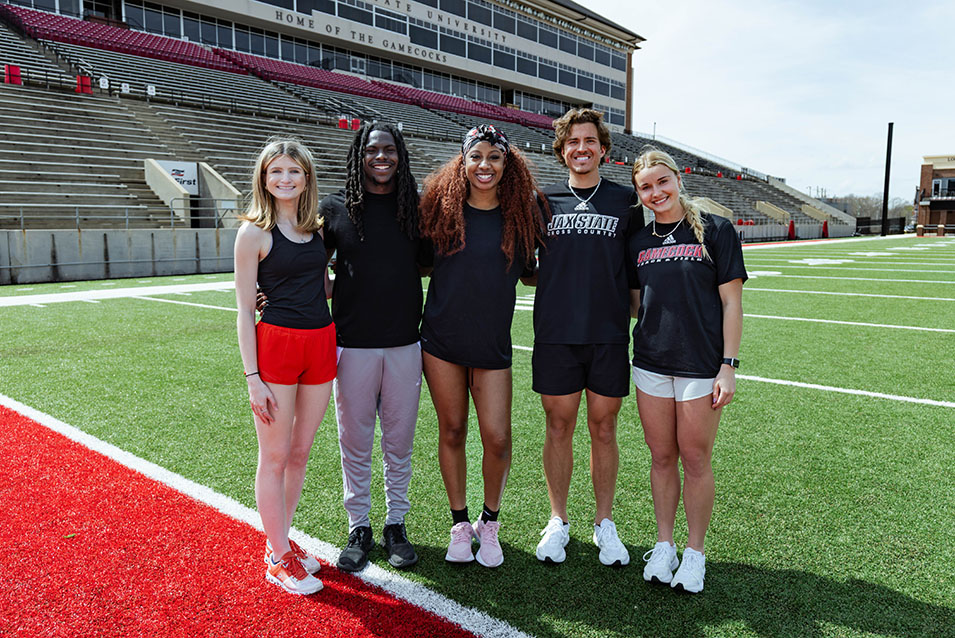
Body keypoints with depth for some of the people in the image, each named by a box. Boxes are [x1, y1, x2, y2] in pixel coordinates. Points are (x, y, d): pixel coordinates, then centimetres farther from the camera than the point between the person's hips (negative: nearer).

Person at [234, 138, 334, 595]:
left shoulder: (316, 226, 10)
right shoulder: (254, 232, -5)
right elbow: (244, 310, -6)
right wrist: (253, 377, -12)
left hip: (321, 343, 5)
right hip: (275, 344, -5)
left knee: (300, 453, 14)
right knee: (274, 458, 5)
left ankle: (280, 540, 31)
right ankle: (279, 559, 19)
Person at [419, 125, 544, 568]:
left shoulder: (519, 214, 1)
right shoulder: (442, 207, 0)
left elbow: (527, 273, 12)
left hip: (493, 344, 0)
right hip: (442, 337, 0)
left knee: (497, 438, -4)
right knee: (452, 431, 9)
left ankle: (490, 523, 22)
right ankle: (460, 523, 28)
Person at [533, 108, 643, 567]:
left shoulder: (625, 201, 7)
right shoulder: (543, 201, 8)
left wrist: (636, 305, 2)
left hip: (609, 334, 0)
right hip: (555, 334, 0)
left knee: (603, 429, 7)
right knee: (559, 427, 7)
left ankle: (605, 523, 24)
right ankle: (558, 521, 23)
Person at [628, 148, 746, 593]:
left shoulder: (715, 231, -3)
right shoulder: (639, 242, 9)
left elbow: (731, 302, -5)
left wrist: (728, 366, -10)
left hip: (701, 365, -3)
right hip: (651, 363, 4)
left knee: (696, 460, 5)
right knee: (661, 457, 11)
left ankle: (694, 552, 22)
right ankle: (664, 544, 27)